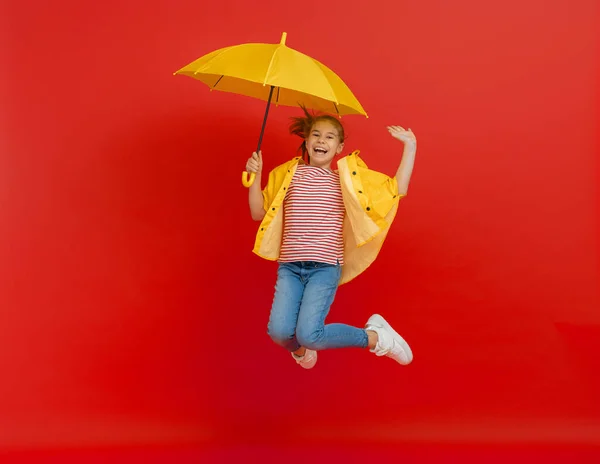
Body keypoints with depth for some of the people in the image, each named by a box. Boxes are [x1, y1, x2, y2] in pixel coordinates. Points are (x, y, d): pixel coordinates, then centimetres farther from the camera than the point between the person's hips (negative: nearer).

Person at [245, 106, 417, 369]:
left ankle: (374, 336, 4)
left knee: (308, 335, -21)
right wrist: (255, 177, 0)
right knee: (279, 332, -19)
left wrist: (410, 146, 0)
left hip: (325, 267, -2)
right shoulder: (288, 175, 11)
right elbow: (258, 213, 13)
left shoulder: (348, 179, 8)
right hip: (289, 266, 2)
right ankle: (300, 350, 19)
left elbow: (397, 189, 4)